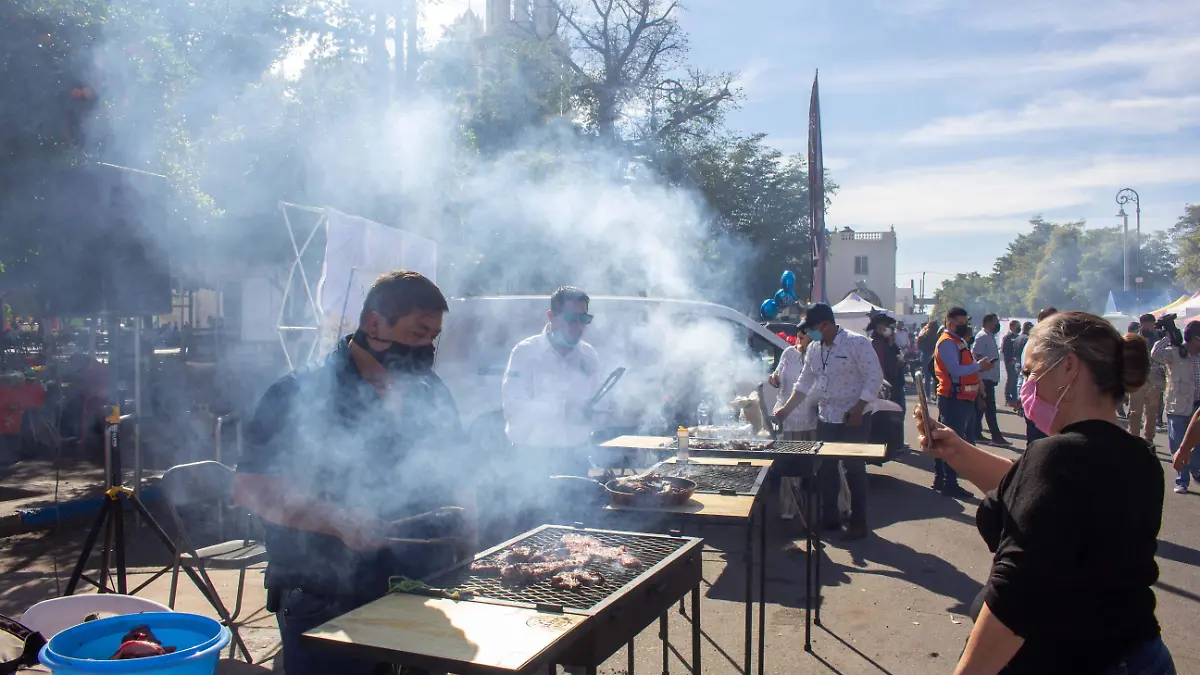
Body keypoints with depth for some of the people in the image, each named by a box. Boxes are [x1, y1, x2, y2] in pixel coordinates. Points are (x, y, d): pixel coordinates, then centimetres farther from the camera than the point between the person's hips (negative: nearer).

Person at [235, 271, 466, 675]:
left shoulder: (434, 396, 8)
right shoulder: (302, 394, -10)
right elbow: (251, 488, -14)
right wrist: (337, 521, -26)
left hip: (422, 596, 6)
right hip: (325, 607, -5)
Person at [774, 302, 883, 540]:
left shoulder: (857, 343, -13)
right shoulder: (814, 349, 7)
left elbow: (874, 377, -14)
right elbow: (804, 382, 14)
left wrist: (858, 409, -18)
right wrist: (786, 409, 8)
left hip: (852, 420, -6)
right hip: (825, 419, 7)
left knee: (855, 471, 1)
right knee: (825, 470, 10)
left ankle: (858, 522, 12)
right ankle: (829, 518, 23)